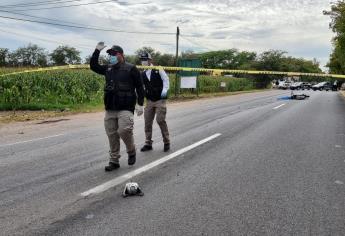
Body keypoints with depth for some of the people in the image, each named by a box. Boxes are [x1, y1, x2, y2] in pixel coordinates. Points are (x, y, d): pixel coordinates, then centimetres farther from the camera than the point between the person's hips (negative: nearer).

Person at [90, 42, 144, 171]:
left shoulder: (131, 68, -1)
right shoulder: (108, 68, 15)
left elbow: (139, 87, -2)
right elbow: (93, 66, 21)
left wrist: (140, 104, -8)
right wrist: (97, 51, 12)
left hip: (125, 108, -6)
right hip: (110, 109, 6)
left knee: (124, 130, -20)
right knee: (112, 135, 6)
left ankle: (131, 152, 8)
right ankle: (114, 161, 17)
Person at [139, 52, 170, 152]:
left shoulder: (158, 70, -4)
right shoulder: (142, 74, 8)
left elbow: (166, 80, -4)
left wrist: (165, 90, -17)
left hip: (160, 100, -5)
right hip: (149, 101, 5)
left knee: (160, 120, -10)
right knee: (147, 122, 2)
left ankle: (166, 142, 6)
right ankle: (148, 143, 14)